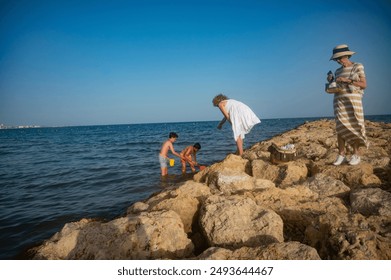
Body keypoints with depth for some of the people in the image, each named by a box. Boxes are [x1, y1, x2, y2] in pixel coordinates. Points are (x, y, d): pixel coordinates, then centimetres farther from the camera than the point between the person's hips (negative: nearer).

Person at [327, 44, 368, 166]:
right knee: (340, 127, -4)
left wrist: (347, 80, -12)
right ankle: (341, 155, -5)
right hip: (339, 100, 4)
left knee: (353, 127, -7)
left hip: (353, 99, -4)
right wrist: (331, 82, 3)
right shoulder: (338, 71, 17)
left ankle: (356, 154, 0)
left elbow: (364, 85, -3)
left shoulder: (358, 66, 5)